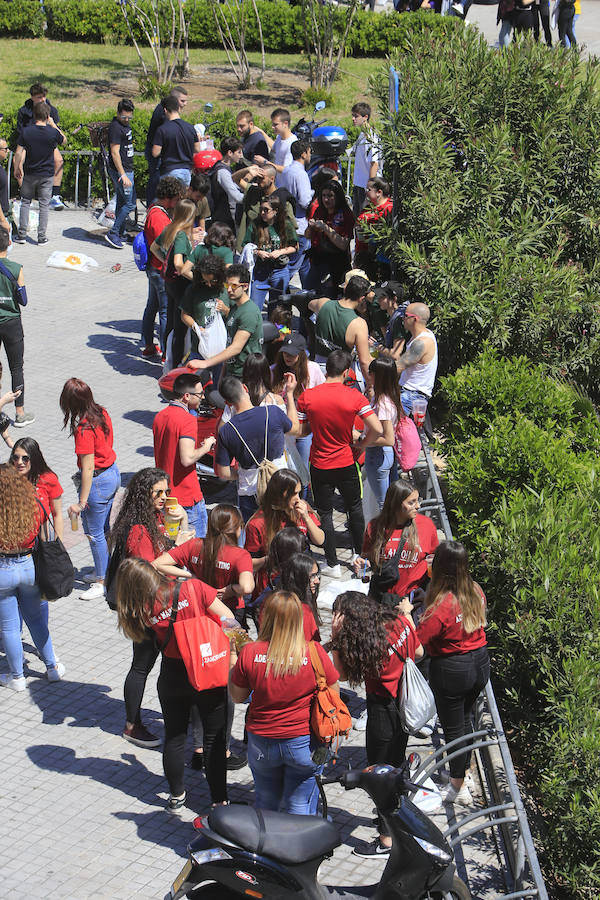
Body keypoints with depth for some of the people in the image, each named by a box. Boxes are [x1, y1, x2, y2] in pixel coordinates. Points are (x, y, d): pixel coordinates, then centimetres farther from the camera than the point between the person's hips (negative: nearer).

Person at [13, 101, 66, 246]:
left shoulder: (26, 131, -9)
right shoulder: (53, 132, -11)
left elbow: (18, 154, -8)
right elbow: (64, 140, 11)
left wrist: (17, 170, 5)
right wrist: (53, 125, 13)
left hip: (29, 174, 1)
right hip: (47, 174, -1)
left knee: (25, 202, 13)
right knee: (44, 205, 7)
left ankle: (22, 235, 11)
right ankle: (41, 236, 8)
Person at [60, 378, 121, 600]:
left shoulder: (84, 429, -27)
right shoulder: (102, 414, -2)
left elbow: (88, 469, -25)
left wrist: (81, 502, -19)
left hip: (98, 482, -9)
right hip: (113, 473, 9)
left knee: (95, 534, 7)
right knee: (104, 528, 23)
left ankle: (101, 583, 19)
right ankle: (107, 572, 37)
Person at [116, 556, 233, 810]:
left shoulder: (144, 610, -9)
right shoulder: (193, 587, -16)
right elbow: (227, 619, -14)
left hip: (172, 676, 2)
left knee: (174, 737, 20)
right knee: (214, 739, 11)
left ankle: (176, 795, 34)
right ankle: (219, 800, 17)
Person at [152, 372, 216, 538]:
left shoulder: (159, 417, 7)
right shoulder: (188, 420, -20)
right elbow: (187, 459, -29)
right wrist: (205, 447, -12)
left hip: (164, 493, 8)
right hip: (187, 495, -8)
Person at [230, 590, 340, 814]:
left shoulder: (250, 653, -13)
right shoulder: (315, 652, -15)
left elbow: (237, 697, 1)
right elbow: (334, 691, -3)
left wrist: (232, 654, 9)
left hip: (261, 743, 1)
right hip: (304, 742, -1)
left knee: (266, 805, 20)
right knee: (299, 808, 11)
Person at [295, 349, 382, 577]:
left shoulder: (307, 397, -12)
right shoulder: (354, 397, -14)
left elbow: (299, 431, -5)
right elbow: (377, 429, -19)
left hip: (320, 466, 0)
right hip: (347, 464, 0)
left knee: (325, 513, 12)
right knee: (355, 508, 22)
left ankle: (332, 565, 16)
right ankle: (360, 555, 33)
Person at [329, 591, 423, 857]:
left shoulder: (366, 644, -29)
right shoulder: (401, 622, -7)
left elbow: (342, 674, -17)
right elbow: (418, 652, 8)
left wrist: (336, 638, -24)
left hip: (383, 710, -8)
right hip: (407, 704, 8)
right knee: (396, 762, 28)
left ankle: (387, 840, 14)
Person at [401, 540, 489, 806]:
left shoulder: (441, 607, -28)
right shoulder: (476, 592, -7)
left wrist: (405, 613, -11)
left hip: (451, 671, -7)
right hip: (480, 664, 7)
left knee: (453, 727, 10)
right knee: (464, 718, 26)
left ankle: (458, 788, 23)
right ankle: (461, 772, 43)